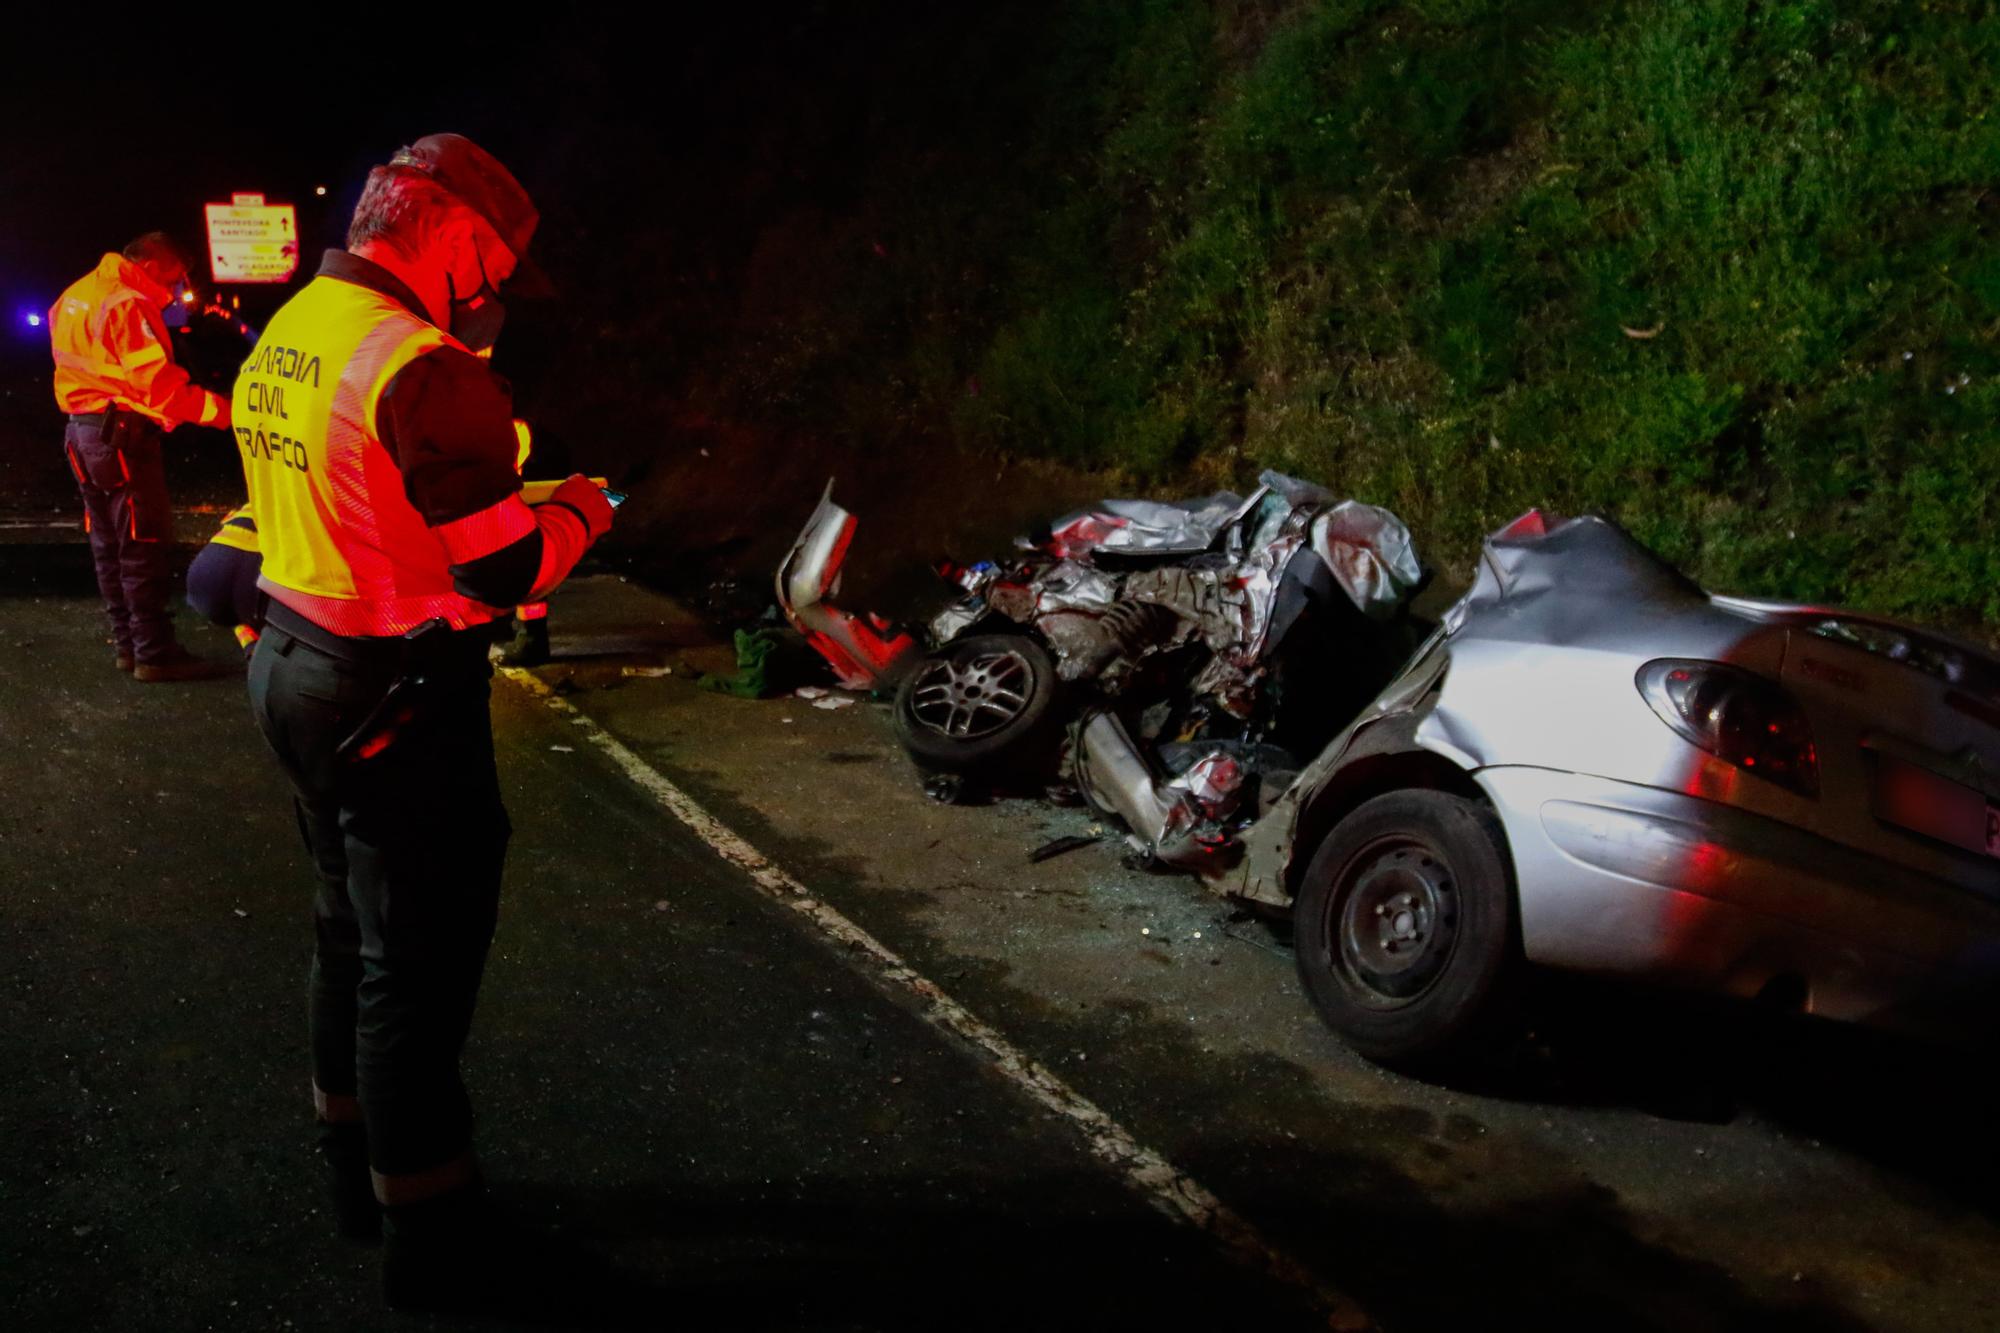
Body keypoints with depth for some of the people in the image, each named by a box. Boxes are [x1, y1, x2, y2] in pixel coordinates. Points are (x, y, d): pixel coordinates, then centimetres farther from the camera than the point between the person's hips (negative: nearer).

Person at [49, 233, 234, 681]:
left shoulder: (77, 296, 16)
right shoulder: (128, 305, -16)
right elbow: (157, 381, -24)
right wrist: (215, 408, -25)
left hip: (82, 428, 10)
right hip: (120, 433, -10)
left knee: (109, 544, 13)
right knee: (144, 545, -7)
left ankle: (128, 643, 19)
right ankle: (154, 653, -6)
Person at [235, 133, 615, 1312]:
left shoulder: (286, 338, 7)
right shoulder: (426, 370, -23)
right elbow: (506, 572, -22)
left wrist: (510, 501, 12)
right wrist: (578, 514, -3)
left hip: (297, 667, 10)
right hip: (397, 696, -10)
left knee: (353, 928, 23)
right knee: (419, 961, 3)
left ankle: (356, 1161, 41)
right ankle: (427, 1234, 17)